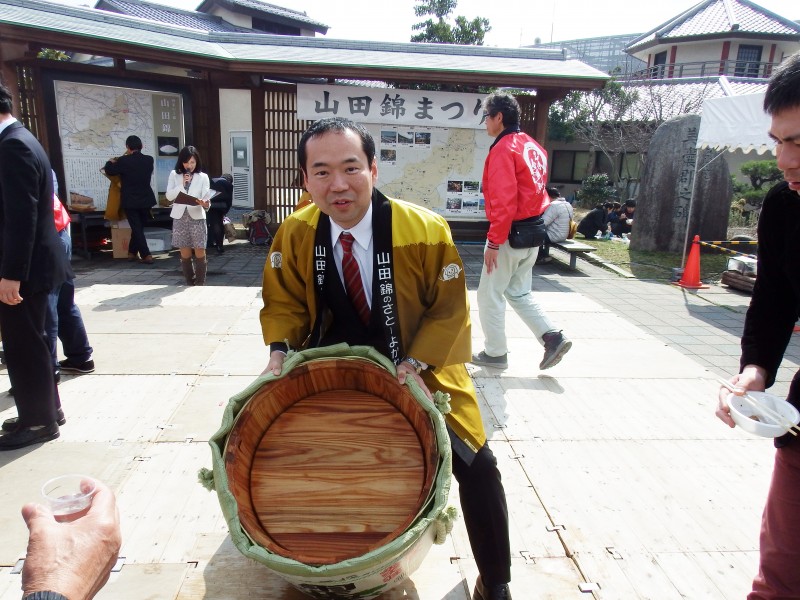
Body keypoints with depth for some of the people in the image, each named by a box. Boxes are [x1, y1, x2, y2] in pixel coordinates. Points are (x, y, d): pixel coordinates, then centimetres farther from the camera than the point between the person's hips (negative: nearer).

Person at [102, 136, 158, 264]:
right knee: (139, 227, 16)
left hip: (130, 201, -4)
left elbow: (109, 171, 2)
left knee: (136, 228, 0)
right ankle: (132, 253, 25)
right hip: (146, 200, 4)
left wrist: (111, 162, 23)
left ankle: (146, 256, -9)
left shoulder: (124, 161, -13)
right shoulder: (149, 160, -1)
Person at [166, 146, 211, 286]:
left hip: (196, 217, -2)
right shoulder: (174, 175, 5)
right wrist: (182, 184, -14)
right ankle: (190, 284, 18)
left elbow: (206, 198, -7)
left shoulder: (203, 177, 1)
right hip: (180, 217, 2)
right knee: (185, 254, 7)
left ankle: (200, 284, 6)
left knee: (200, 253, -2)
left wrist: (205, 204, -30)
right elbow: (169, 196, -1)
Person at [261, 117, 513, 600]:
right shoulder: (294, 234, -13)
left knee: (477, 465, -9)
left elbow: (449, 310, -13)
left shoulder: (425, 230, -23)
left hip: (418, 367, -2)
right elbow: (284, 302, 1)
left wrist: (416, 365, -24)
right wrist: (280, 350, -16)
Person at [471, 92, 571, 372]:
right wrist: (530, 224, 19)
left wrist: (493, 242, -20)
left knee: (489, 295, 6)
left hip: (511, 234, -9)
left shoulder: (503, 149, -15)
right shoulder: (533, 146, 12)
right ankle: (553, 337, 13)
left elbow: (503, 201, -22)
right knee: (519, 292, 20)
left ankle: (495, 353, 15)